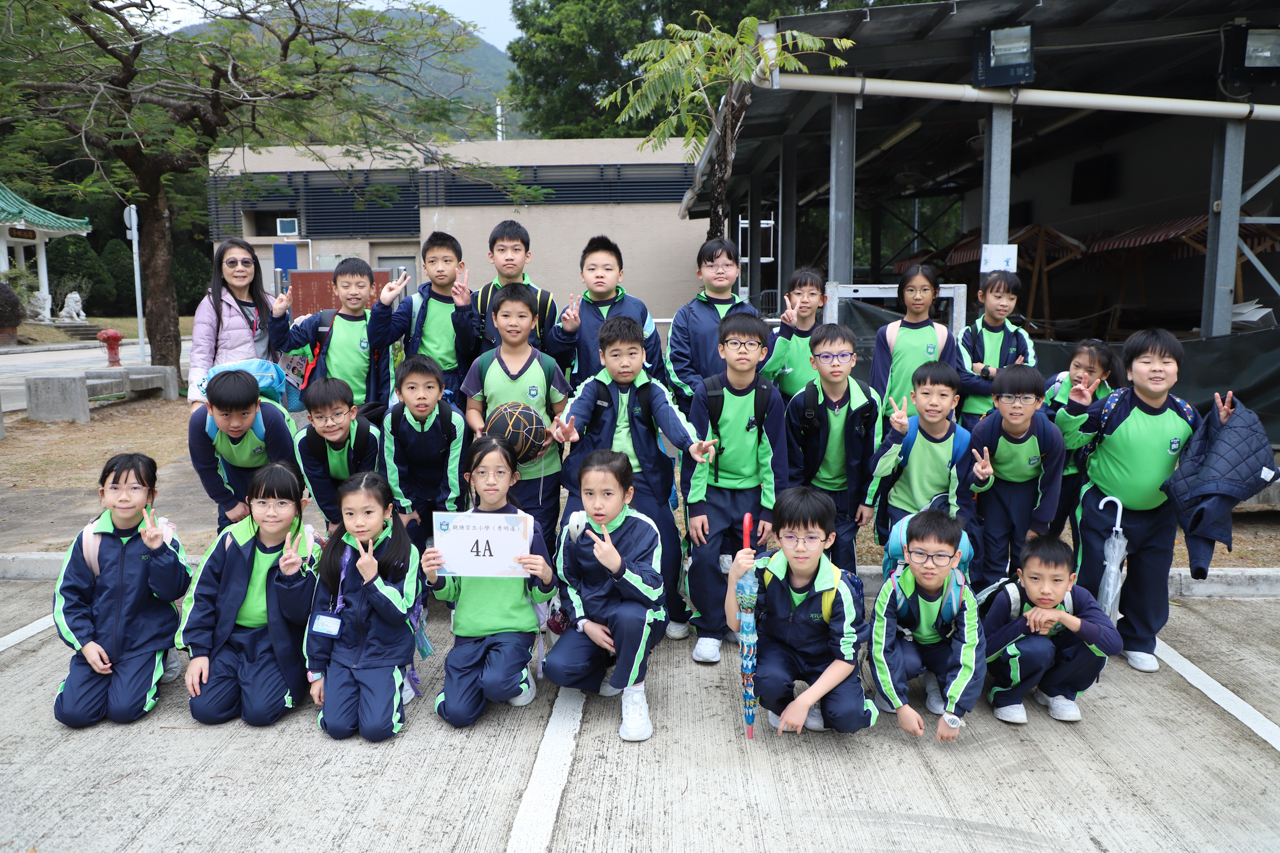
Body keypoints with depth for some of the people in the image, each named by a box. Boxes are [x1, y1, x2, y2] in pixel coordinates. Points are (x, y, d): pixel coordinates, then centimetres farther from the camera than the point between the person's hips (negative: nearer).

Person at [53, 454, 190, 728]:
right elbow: (68, 595, 4)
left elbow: (174, 591, -16)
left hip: (145, 640, -2)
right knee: (72, 712, -9)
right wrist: (84, 642, -5)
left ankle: (160, 662, 12)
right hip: (98, 641, 3)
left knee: (123, 710, -15)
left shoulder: (163, 535, -8)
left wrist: (157, 550, -30)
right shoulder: (89, 538, -2)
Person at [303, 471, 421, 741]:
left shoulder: (404, 554, -11)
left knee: (376, 728, -16)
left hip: (385, 655, -3)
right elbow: (320, 612, 5)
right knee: (336, 726, -10)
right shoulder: (335, 553, -1)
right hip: (342, 652, 3)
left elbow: (399, 614, -13)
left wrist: (372, 577, -24)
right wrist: (316, 671, 6)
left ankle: (394, 687, 12)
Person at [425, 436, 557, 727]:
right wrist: (433, 578, -13)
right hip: (469, 630, 2)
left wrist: (546, 576, -21)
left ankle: (520, 673, 5)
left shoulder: (527, 525, -3)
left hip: (514, 628, -2)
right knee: (457, 713, -12)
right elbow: (451, 592, 8)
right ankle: (483, 669, 17)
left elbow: (541, 595, 1)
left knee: (496, 684, -29)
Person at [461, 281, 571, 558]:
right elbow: (473, 409, 11)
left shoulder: (547, 366, 1)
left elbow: (563, 412, 6)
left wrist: (552, 432, -14)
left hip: (541, 470, -1)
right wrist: (479, 427, -10)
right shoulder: (483, 365, 4)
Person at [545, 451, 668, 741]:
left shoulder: (643, 530, -18)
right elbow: (567, 583, 6)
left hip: (640, 621, -3)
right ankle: (613, 671, 8)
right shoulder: (574, 529, -7)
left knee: (629, 616, -39)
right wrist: (584, 623, -8)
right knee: (557, 667, -22)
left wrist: (617, 565, -42)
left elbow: (651, 593, -26)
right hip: (591, 618, 3)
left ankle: (633, 694, -14)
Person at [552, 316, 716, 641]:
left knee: (667, 544, -4)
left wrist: (691, 444, -37)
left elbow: (670, 417, -16)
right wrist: (569, 429, -43)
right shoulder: (592, 388, 2)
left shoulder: (653, 391, 2)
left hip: (643, 477, 0)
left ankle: (674, 613, 20)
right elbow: (576, 408, -18)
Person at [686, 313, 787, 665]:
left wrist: (771, 509, -3)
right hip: (713, 489, -1)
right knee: (704, 556, -13)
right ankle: (710, 628, 6)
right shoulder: (706, 393, -7)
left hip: (752, 491, 1)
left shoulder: (770, 397, -5)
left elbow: (775, 455, 0)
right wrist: (695, 505, -9)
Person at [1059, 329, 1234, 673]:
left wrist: (1220, 427, -4)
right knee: (1092, 576, 1)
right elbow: (1067, 439, -16)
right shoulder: (1111, 407, -18)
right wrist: (1075, 410, -33)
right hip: (1104, 509, -4)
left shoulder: (1185, 415, -4)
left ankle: (1138, 641, 35)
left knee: (1151, 580, 14)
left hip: (1158, 513, 4)